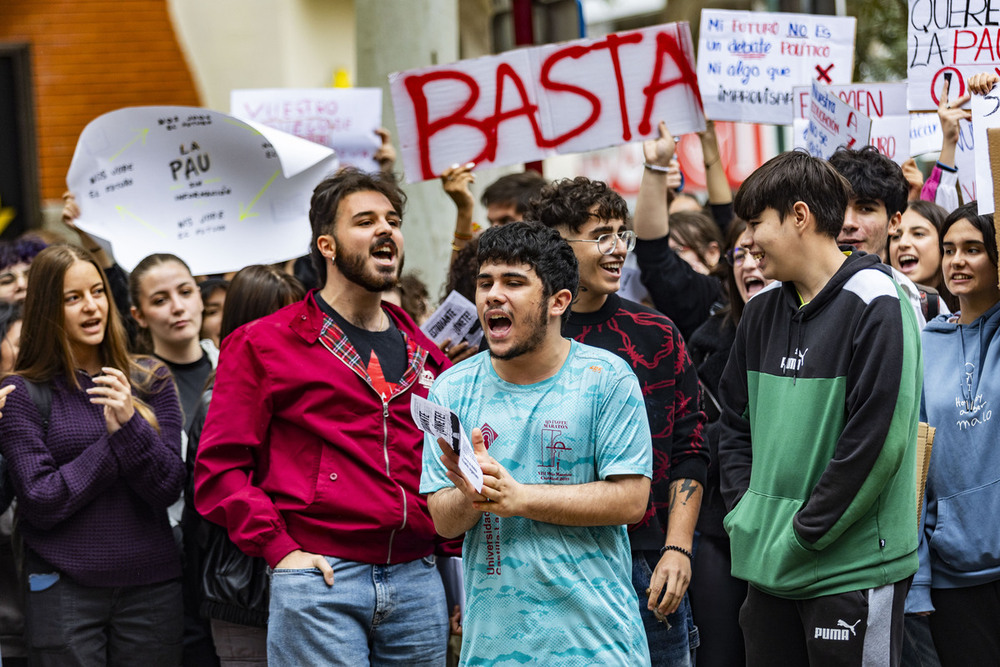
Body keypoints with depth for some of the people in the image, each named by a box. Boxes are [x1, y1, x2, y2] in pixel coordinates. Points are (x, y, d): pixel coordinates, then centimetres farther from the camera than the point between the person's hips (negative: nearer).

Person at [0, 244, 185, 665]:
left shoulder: (151, 381, 7)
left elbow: (169, 488, 0)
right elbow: (40, 503, -9)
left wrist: (130, 422, -15)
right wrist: (113, 437, -11)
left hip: (152, 585, 3)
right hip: (64, 593, -3)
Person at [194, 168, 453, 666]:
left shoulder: (424, 355, 16)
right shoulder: (263, 345, 3)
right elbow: (219, 467, -2)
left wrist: (451, 547, 10)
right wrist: (279, 548, -10)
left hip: (419, 583, 5)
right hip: (320, 581, -5)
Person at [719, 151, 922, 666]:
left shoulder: (875, 305, -11)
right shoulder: (762, 313, 11)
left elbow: (877, 441, -17)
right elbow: (735, 423, 17)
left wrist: (802, 536, -14)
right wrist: (745, 513, 3)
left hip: (854, 569, -7)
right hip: (770, 569, 7)